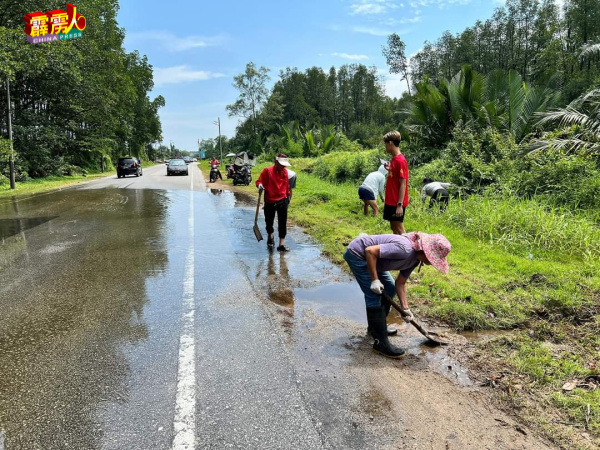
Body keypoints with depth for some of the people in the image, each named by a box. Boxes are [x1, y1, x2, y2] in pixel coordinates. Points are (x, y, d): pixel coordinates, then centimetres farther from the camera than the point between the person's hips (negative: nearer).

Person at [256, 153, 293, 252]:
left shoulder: (286, 172, 2)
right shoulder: (267, 171, -10)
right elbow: (259, 181, -8)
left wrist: (288, 196, 14)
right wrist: (260, 185, -30)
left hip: (282, 201, 2)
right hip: (269, 202, -2)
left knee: (282, 223, -1)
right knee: (269, 222, 14)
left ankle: (281, 245, 4)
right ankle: (270, 238, 43)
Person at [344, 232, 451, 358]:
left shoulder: (415, 259, 0)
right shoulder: (404, 249, -30)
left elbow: (400, 283, 7)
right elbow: (370, 251, -31)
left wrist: (405, 308, -2)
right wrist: (375, 280, -26)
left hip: (369, 258, 10)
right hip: (357, 254, -10)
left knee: (389, 288, 15)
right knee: (374, 296, -13)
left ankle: (375, 327, 31)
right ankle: (380, 343, -5)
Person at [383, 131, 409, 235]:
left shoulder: (400, 160, -16)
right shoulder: (394, 159, 11)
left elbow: (403, 184, -19)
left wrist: (400, 205, -21)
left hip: (397, 203, -9)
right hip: (391, 202, 9)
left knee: (399, 229, -2)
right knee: (394, 228, 14)